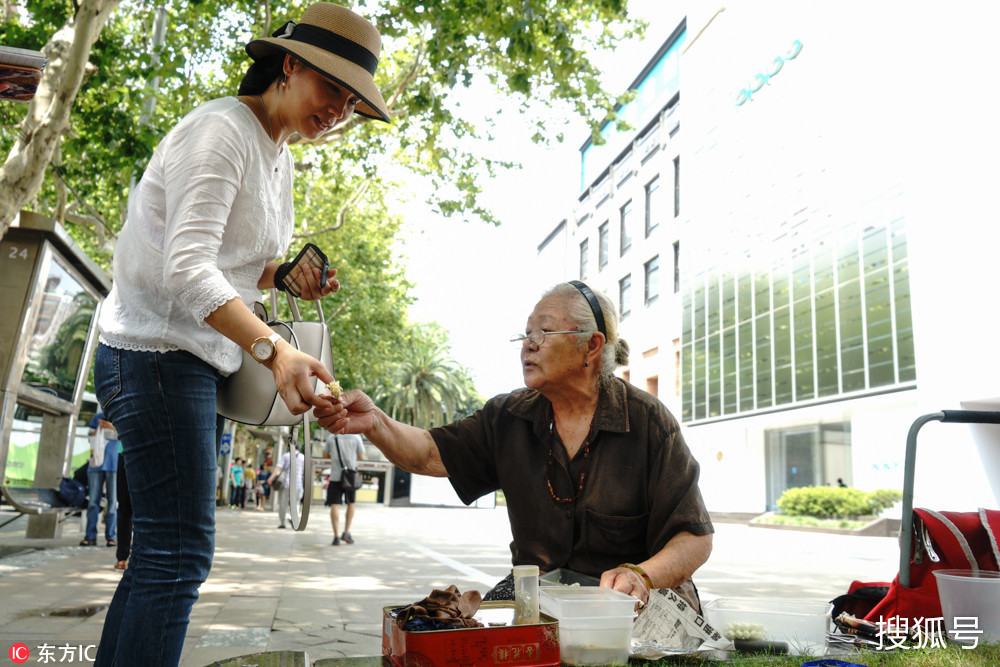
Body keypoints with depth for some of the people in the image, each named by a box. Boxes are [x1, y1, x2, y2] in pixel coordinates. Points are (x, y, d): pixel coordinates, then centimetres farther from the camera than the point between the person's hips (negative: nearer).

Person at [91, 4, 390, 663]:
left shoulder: (280, 158, 16)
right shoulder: (223, 129, -13)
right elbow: (186, 267, -24)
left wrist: (286, 276, 3)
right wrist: (275, 349, -35)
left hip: (193, 359, 10)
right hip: (157, 353, -9)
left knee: (161, 550, 12)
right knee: (180, 552, -10)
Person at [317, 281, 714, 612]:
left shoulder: (648, 422, -9)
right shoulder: (509, 418, 4)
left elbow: (695, 538, -8)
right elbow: (431, 454, -2)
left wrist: (641, 576, -27)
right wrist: (374, 423, -21)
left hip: (635, 608, -3)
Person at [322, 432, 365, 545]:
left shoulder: (331, 437, 1)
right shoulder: (356, 437, -4)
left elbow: (325, 455, 8)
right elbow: (361, 456, 0)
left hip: (335, 476, 0)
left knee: (334, 505, 0)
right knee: (351, 503, 16)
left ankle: (336, 536, -5)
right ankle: (346, 533, 11)